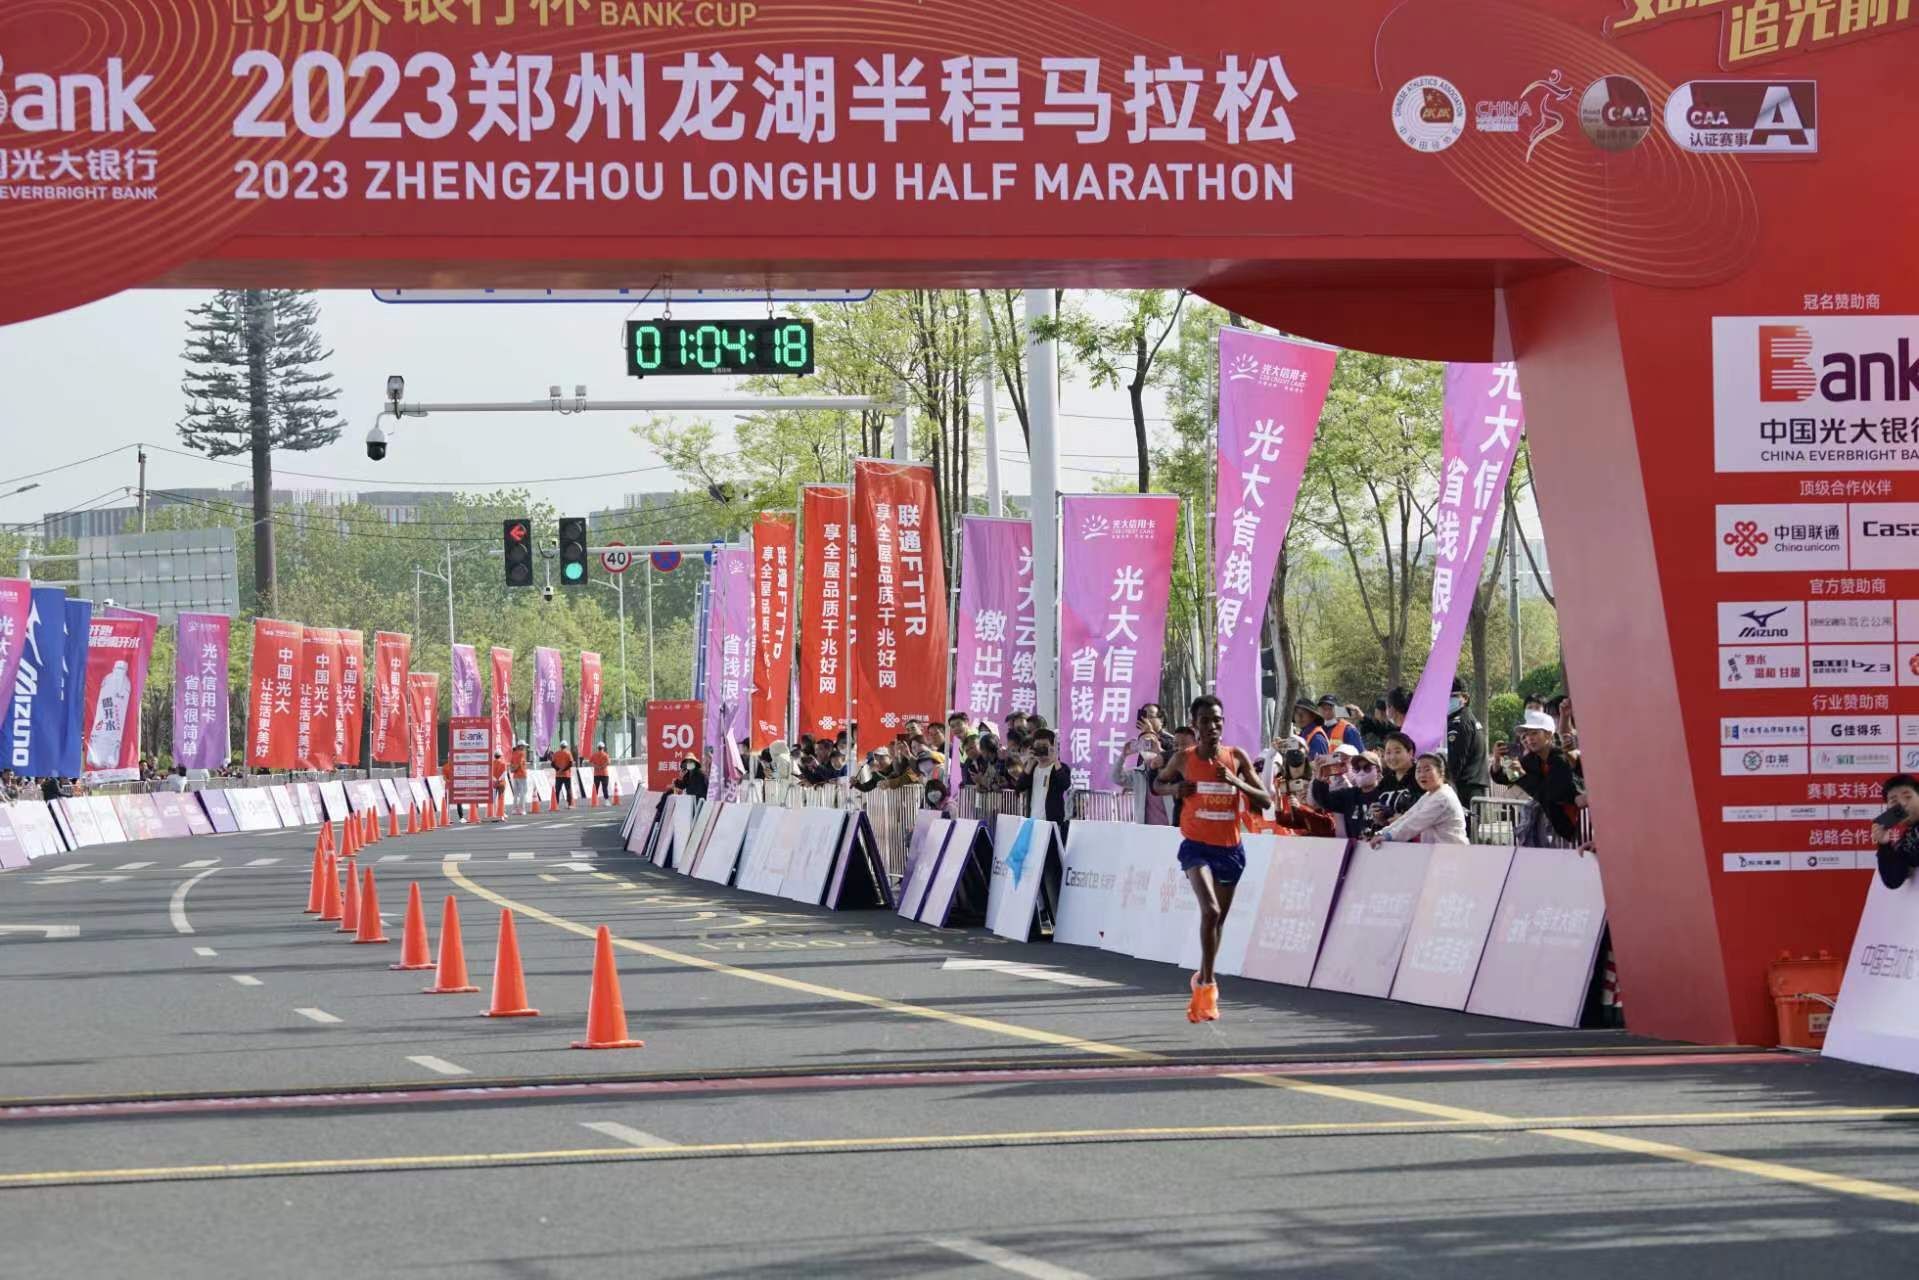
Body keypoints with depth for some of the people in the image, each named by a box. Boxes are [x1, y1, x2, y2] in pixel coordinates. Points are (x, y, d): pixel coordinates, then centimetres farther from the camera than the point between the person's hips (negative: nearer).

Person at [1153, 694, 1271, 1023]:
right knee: (1210, 911, -24)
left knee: (1218, 920, 15)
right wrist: (1176, 788, -9)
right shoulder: (1183, 759, -4)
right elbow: (1158, 783, 14)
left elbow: (1266, 802, -4)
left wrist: (1235, 781, -20)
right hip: (1197, 846, -3)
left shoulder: (1237, 757, -2)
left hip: (1230, 848, 3)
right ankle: (1208, 985, -18)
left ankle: (1202, 980, 36)